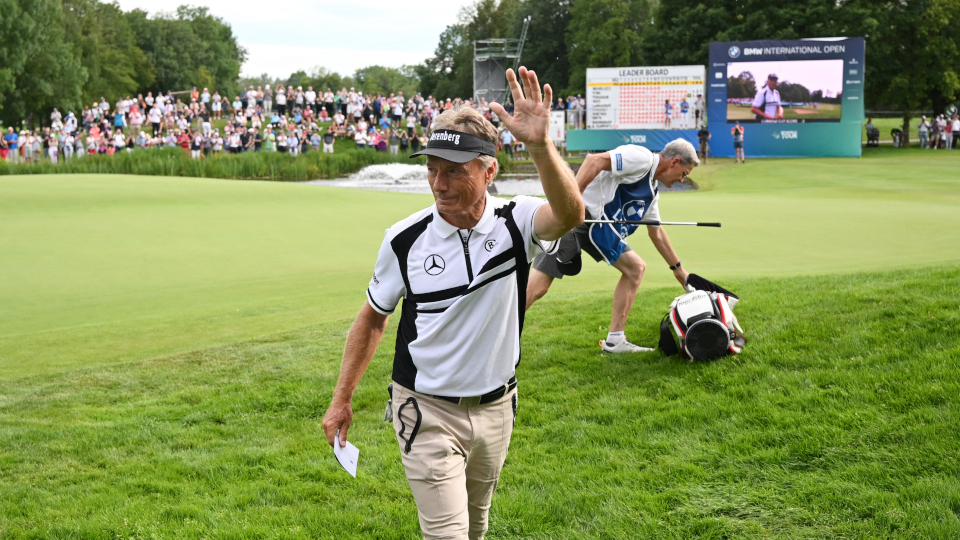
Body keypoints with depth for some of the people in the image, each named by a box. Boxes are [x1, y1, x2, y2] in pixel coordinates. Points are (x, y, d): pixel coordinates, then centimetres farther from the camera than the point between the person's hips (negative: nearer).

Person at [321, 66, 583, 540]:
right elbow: (372, 319, 2)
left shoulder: (515, 223, -12)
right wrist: (342, 399, 3)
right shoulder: (405, 240, -11)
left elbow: (569, 214, -37)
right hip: (427, 411, -2)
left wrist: (541, 145, -55)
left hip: (495, 408, 2)